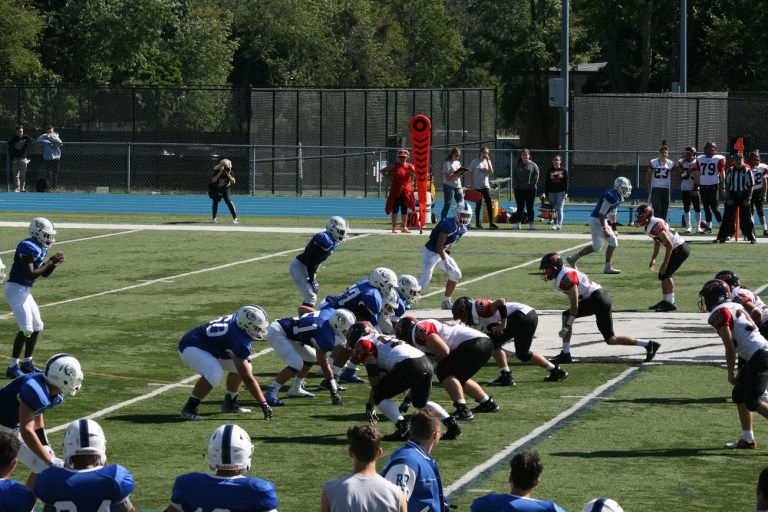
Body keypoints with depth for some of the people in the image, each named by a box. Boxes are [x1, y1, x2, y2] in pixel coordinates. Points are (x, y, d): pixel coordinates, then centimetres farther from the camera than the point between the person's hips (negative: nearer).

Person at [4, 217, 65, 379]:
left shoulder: (40, 248, 10)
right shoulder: (29, 247, -20)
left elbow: (44, 274, 18)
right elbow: (30, 274, -24)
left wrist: (55, 263, 0)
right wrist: (50, 262, -18)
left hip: (25, 291, 10)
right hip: (15, 289, -10)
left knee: (37, 327, 14)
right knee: (26, 329, -14)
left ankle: (27, 363, 25)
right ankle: (13, 367, -11)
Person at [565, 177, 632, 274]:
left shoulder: (619, 198, 9)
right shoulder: (611, 196, -22)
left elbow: (612, 214, 20)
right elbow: (601, 214, -23)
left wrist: (614, 229, 21)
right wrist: (604, 229, -25)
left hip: (600, 221, 10)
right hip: (597, 221, -10)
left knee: (596, 247, 17)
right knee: (613, 241, -11)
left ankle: (573, 258, 26)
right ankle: (608, 267, -5)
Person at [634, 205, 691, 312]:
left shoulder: (655, 226, -24)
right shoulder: (648, 226, 7)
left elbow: (669, 245, -25)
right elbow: (658, 242, 23)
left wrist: (665, 264, -21)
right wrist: (653, 259, 20)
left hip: (680, 249, -10)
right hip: (678, 249, 10)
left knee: (665, 274, -9)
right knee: (664, 274, 13)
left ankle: (670, 303, -5)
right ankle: (665, 300, 22)